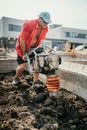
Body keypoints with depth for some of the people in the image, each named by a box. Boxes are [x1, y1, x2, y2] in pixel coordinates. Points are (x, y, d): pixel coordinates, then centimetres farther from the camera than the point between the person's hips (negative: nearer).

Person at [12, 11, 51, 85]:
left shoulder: (45, 28, -9)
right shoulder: (29, 24, -27)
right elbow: (22, 40, -24)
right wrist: (24, 53, -19)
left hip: (34, 48, 5)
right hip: (23, 47, -5)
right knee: (22, 66, -6)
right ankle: (16, 78, 25)